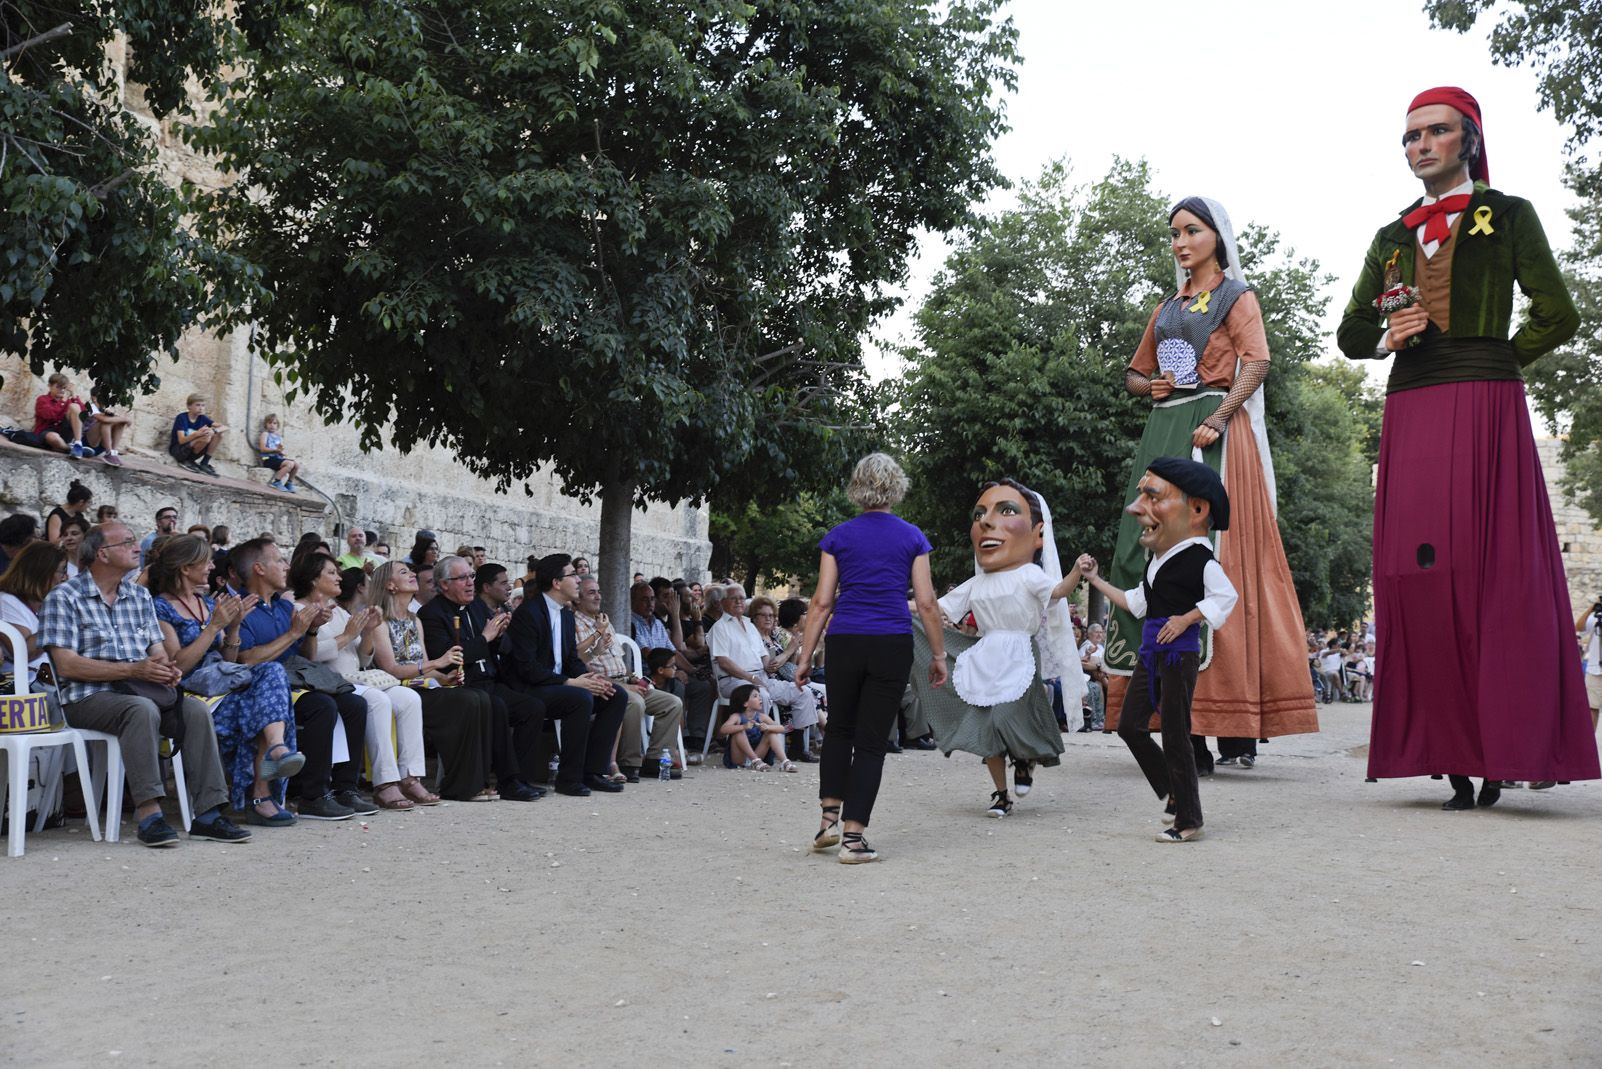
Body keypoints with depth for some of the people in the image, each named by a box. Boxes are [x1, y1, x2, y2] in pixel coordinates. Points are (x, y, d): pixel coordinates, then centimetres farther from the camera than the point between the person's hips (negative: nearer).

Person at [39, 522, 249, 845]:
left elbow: (157, 650, 17)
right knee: (142, 709, -36)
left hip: (142, 691, 6)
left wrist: (167, 668, -9)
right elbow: (66, 664, -11)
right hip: (88, 697, -6)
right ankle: (149, 814, -35)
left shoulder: (140, 596, 19)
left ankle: (207, 813, -23)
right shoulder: (64, 598, -1)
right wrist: (134, 670, -18)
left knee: (196, 709, -21)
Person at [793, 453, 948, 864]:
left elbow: (822, 602, 1)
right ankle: (853, 836, 2)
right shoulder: (912, 537, 4)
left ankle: (829, 817, 13)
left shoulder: (838, 536, 5)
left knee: (839, 729, 20)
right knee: (871, 740, 3)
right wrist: (939, 654, 9)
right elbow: (926, 603, 1)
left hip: (845, 642, 1)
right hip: (892, 644, -1)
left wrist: (805, 656, 5)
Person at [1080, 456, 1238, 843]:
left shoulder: (1198, 558, -13)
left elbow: (1226, 595, -23)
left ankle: (1189, 821, 4)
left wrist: (1186, 619, -23)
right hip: (1151, 652, 9)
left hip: (1179, 652, -9)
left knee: (1174, 736, -5)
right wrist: (1095, 579, 24)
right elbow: (1137, 603, 22)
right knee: (1129, 725, 8)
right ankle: (1175, 794, 20)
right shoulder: (1158, 559, 14)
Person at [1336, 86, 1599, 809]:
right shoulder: (1392, 238, 20)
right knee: (1422, 577, -4)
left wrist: (1495, 363, 5)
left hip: (1485, 413, -4)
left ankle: (1508, 753, -5)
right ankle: (1451, 755, -1)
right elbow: (1350, 334, 21)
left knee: (1494, 573, -9)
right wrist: (1388, 339, 1)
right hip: (1409, 417, 4)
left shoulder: (1507, 216, 9)